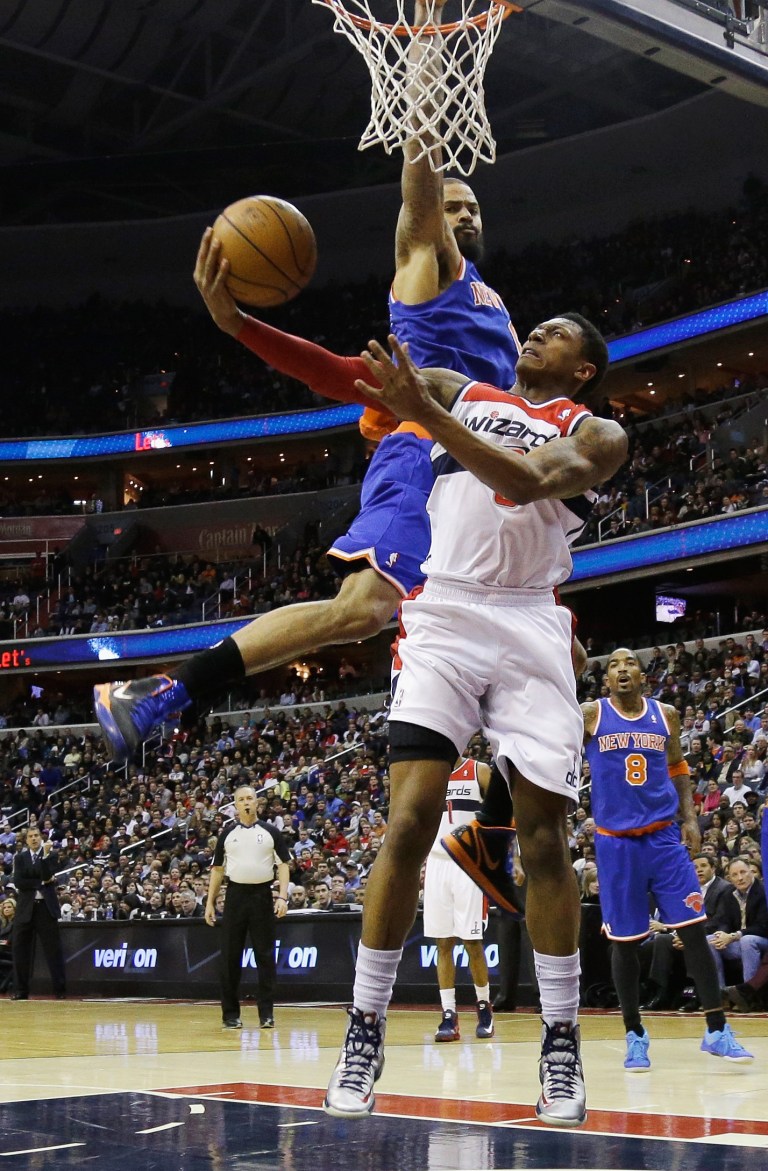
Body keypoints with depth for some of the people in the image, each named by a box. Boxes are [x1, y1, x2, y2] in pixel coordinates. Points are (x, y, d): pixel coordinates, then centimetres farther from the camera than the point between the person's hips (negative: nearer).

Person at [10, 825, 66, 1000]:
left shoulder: (50, 855, 4)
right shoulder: (20, 857, 7)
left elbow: (47, 876, -12)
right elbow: (18, 882, -6)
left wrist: (45, 854, -20)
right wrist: (41, 882, -10)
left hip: (46, 907, -2)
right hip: (25, 908, 2)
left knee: (53, 949, -2)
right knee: (20, 950, 1)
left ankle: (60, 990, 1)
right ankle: (21, 991, 8)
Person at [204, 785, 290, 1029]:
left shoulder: (270, 832, 4)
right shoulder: (227, 834, 8)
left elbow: (283, 864, 3)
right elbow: (217, 869, 12)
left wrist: (283, 897, -9)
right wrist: (210, 902, 6)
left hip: (262, 895, -1)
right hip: (235, 895, 1)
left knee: (265, 955, 0)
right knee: (230, 956, 2)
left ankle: (267, 1013, 4)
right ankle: (230, 1014, 9)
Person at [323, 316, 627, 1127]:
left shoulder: (597, 435, 6)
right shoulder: (460, 392, 17)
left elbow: (526, 482, -16)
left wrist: (424, 412, -25)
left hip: (530, 630, -1)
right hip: (443, 617, 1)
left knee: (543, 837, -2)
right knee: (409, 822, -11)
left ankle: (561, 1040, 7)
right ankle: (365, 1032, -4)